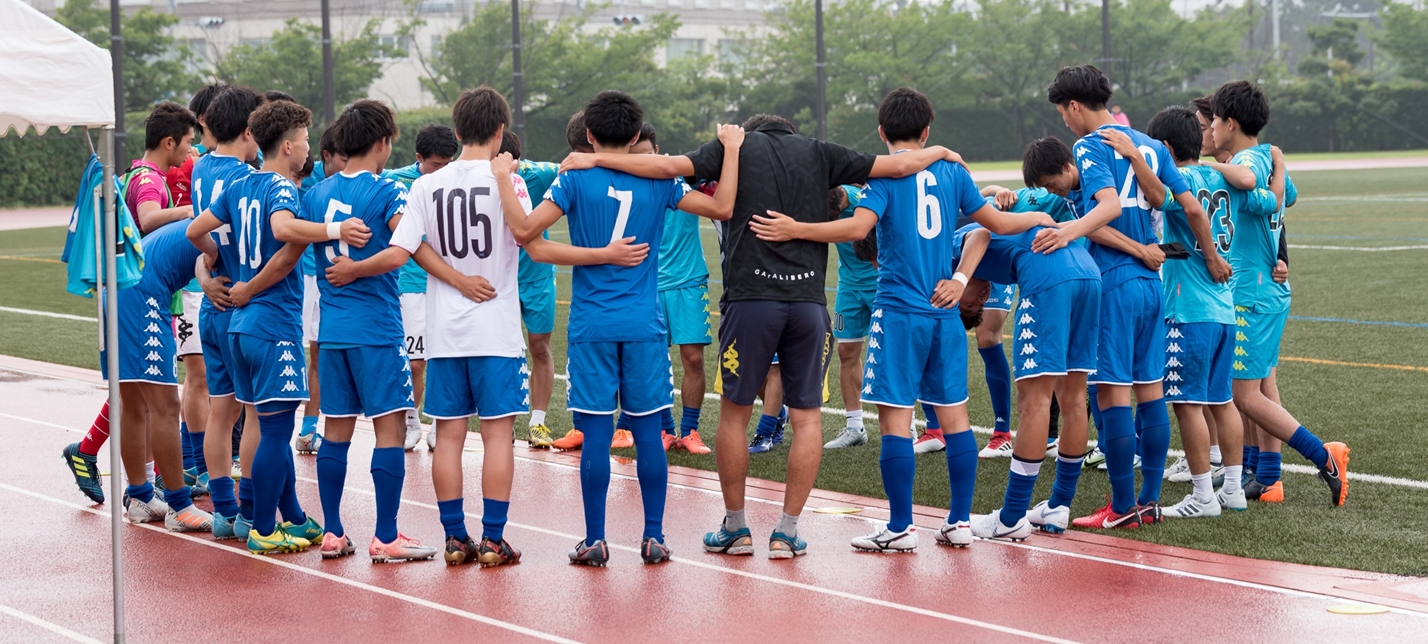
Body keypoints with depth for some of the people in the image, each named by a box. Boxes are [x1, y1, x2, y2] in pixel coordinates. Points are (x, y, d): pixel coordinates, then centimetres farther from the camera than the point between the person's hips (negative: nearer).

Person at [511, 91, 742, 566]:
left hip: (592, 326, -1)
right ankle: (654, 537, 7)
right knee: (648, 431, 5)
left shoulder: (575, 179, -4)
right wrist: (732, 149, 11)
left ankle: (595, 540, 2)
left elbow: (525, 231, -12)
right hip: (645, 325, 1)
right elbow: (722, 208, 1)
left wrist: (503, 184, 0)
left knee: (596, 433, 1)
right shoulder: (659, 180, 2)